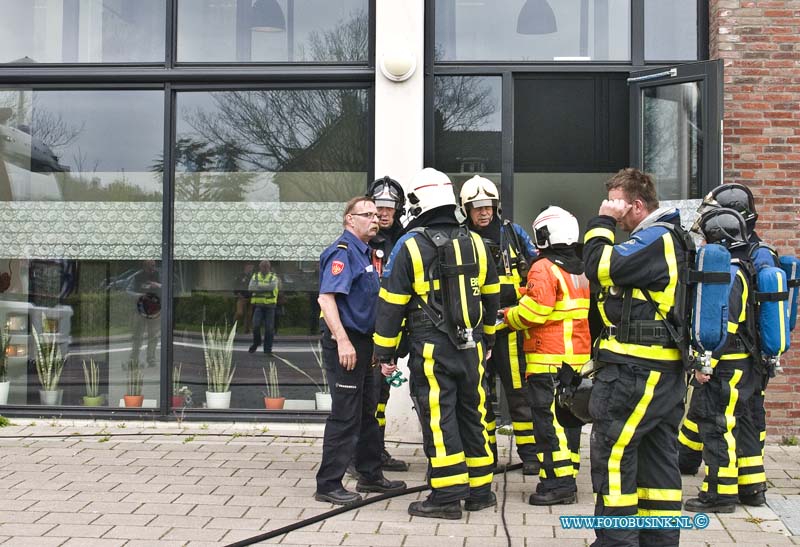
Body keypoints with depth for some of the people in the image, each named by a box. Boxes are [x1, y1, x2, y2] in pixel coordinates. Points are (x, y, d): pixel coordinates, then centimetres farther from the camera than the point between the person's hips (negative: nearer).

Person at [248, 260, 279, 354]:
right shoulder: (255, 277, 5)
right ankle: (256, 342, 13)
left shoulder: (274, 277, 0)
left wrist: (259, 286, -19)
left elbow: (272, 287, -22)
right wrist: (266, 288, -21)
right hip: (258, 306, 1)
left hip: (270, 306, -1)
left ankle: (267, 349, 6)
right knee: (256, 325, -14)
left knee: (269, 328, -5)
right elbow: (251, 288, -14)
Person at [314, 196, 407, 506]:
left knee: (367, 413, 17)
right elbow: (326, 298, -24)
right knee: (344, 416, -7)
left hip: (363, 342, 10)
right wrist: (343, 341, -29)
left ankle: (370, 475, 28)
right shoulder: (342, 252, -13)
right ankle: (328, 485, 0)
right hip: (345, 342, -10)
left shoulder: (364, 252, 17)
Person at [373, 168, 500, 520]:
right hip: (471, 347, 5)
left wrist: (385, 353, 0)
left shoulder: (410, 245, -8)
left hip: (431, 350, -5)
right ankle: (480, 491, 22)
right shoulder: (475, 243, 7)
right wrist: (486, 341, 27)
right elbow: (490, 298, 16)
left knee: (438, 421, 0)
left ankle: (447, 497, 2)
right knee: (472, 416, 14)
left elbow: (391, 303, -7)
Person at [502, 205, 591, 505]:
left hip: (548, 360, -8)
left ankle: (557, 483, -6)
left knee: (549, 421, -5)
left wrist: (508, 316, -2)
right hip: (578, 358, 9)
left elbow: (532, 311, -18)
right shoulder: (582, 270, 13)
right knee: (569, 419, 14)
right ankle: (567, 477, 20)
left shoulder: (544, 269, -13)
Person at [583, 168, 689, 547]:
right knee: (658, 457, 14)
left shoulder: (653, 239, -14)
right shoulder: (673, 238, 17)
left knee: (612, 454, -4)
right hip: (667, 370, 10)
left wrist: (602, 222, -9)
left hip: (633, 370, -10)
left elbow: (601, 268, -18)